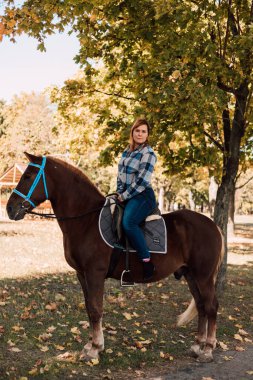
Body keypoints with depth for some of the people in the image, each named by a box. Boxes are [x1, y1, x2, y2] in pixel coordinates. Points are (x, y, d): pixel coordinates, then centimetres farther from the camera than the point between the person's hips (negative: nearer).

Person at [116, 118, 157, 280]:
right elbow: (120, 175, 20)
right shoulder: (127, 151, 15)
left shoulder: (148, 153, -9)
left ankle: (147, 262, -26)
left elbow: (142, 181, -16)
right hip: (126, 196, 9)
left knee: (128, 222, -31)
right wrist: (119, 193, 6)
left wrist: (125, 196, -12)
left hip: (142, 196, -9)